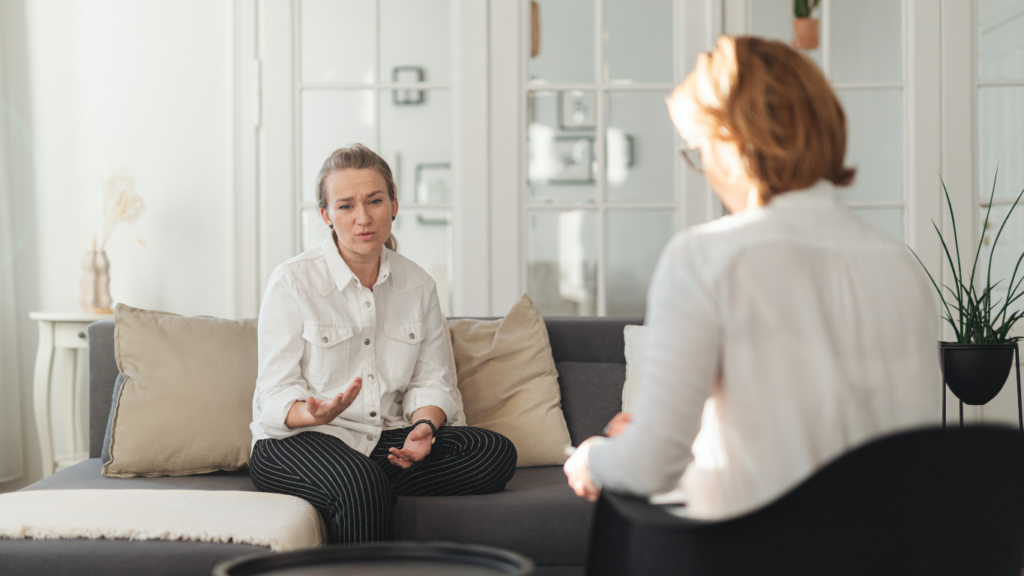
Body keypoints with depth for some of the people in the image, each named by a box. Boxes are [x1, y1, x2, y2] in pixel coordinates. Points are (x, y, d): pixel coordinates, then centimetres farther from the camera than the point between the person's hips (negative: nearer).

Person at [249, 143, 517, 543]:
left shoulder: (418, 286, 8)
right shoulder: (291, 282, -7)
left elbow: (431, 382, 8)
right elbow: (276, 394, -9)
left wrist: (424, 426, -16)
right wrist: (315, 413, -33)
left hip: (385, 440, 6)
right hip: (295, 440, -5)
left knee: (496, 453, -19)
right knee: (359, 482, -40)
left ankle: (370, 492, -22)